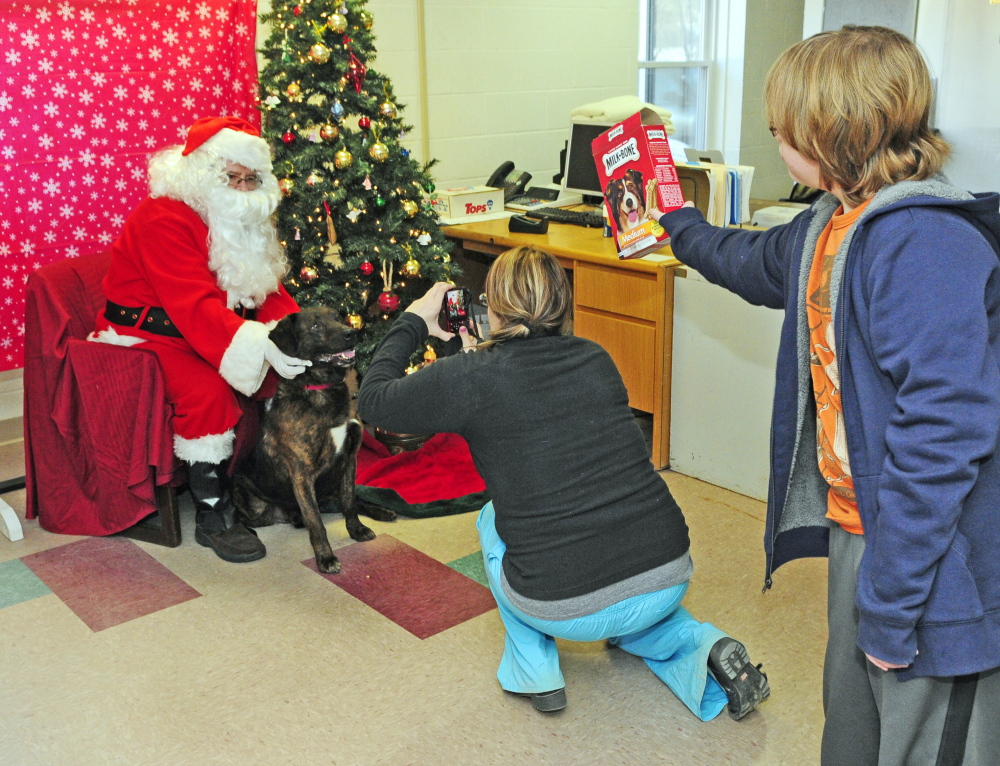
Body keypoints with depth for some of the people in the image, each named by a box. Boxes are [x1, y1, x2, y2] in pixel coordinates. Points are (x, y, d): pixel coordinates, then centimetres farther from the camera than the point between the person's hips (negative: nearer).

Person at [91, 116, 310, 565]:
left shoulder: (246, 221, 7)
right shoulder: (162, 219, -20)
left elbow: (270, 293, 4)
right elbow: (195, 306, -33)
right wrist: (262, 346, -45)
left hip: (214, 334, 8)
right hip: (150, 335, -7)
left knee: (292, 371, -11)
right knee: (208, 391, -34)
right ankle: (212, 515, -21)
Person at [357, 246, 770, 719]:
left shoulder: (472, 379, -6)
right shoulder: (597, 360, 8)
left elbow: (373, 400, 10)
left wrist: (412, 323, 21)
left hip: (565, 608, -4)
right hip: (669, 581, 4)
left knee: (494, 520, 27)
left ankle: (535, 674, 26)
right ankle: (704, 647, 15)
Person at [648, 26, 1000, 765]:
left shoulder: (926, 244, -26)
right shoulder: (829, 227, 6)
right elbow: (757, 262, 30)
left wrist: (891, 602, -25)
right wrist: (679, 226, 46)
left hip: (935, 559, -9)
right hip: (858, 523, 9)